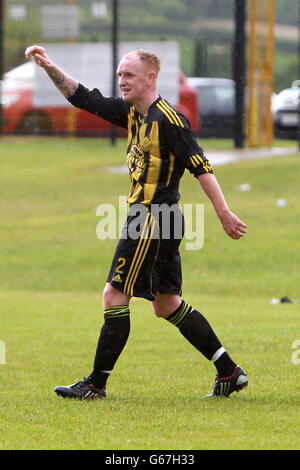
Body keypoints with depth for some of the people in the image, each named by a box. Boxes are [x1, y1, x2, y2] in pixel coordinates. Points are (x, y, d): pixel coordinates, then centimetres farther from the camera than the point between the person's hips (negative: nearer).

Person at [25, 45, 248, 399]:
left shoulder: (169, 119, -15)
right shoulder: (131, 112, 11)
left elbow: (201, 167, -17)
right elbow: (83, 98, 16)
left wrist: (225, 214, -19)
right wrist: (50, 68, 4)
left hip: (153, 220, -10)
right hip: (155, 220, 10)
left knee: (114, 296, -6)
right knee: (166, 304, 13)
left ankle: (96, 384, 0)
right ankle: (229, 372, 15)